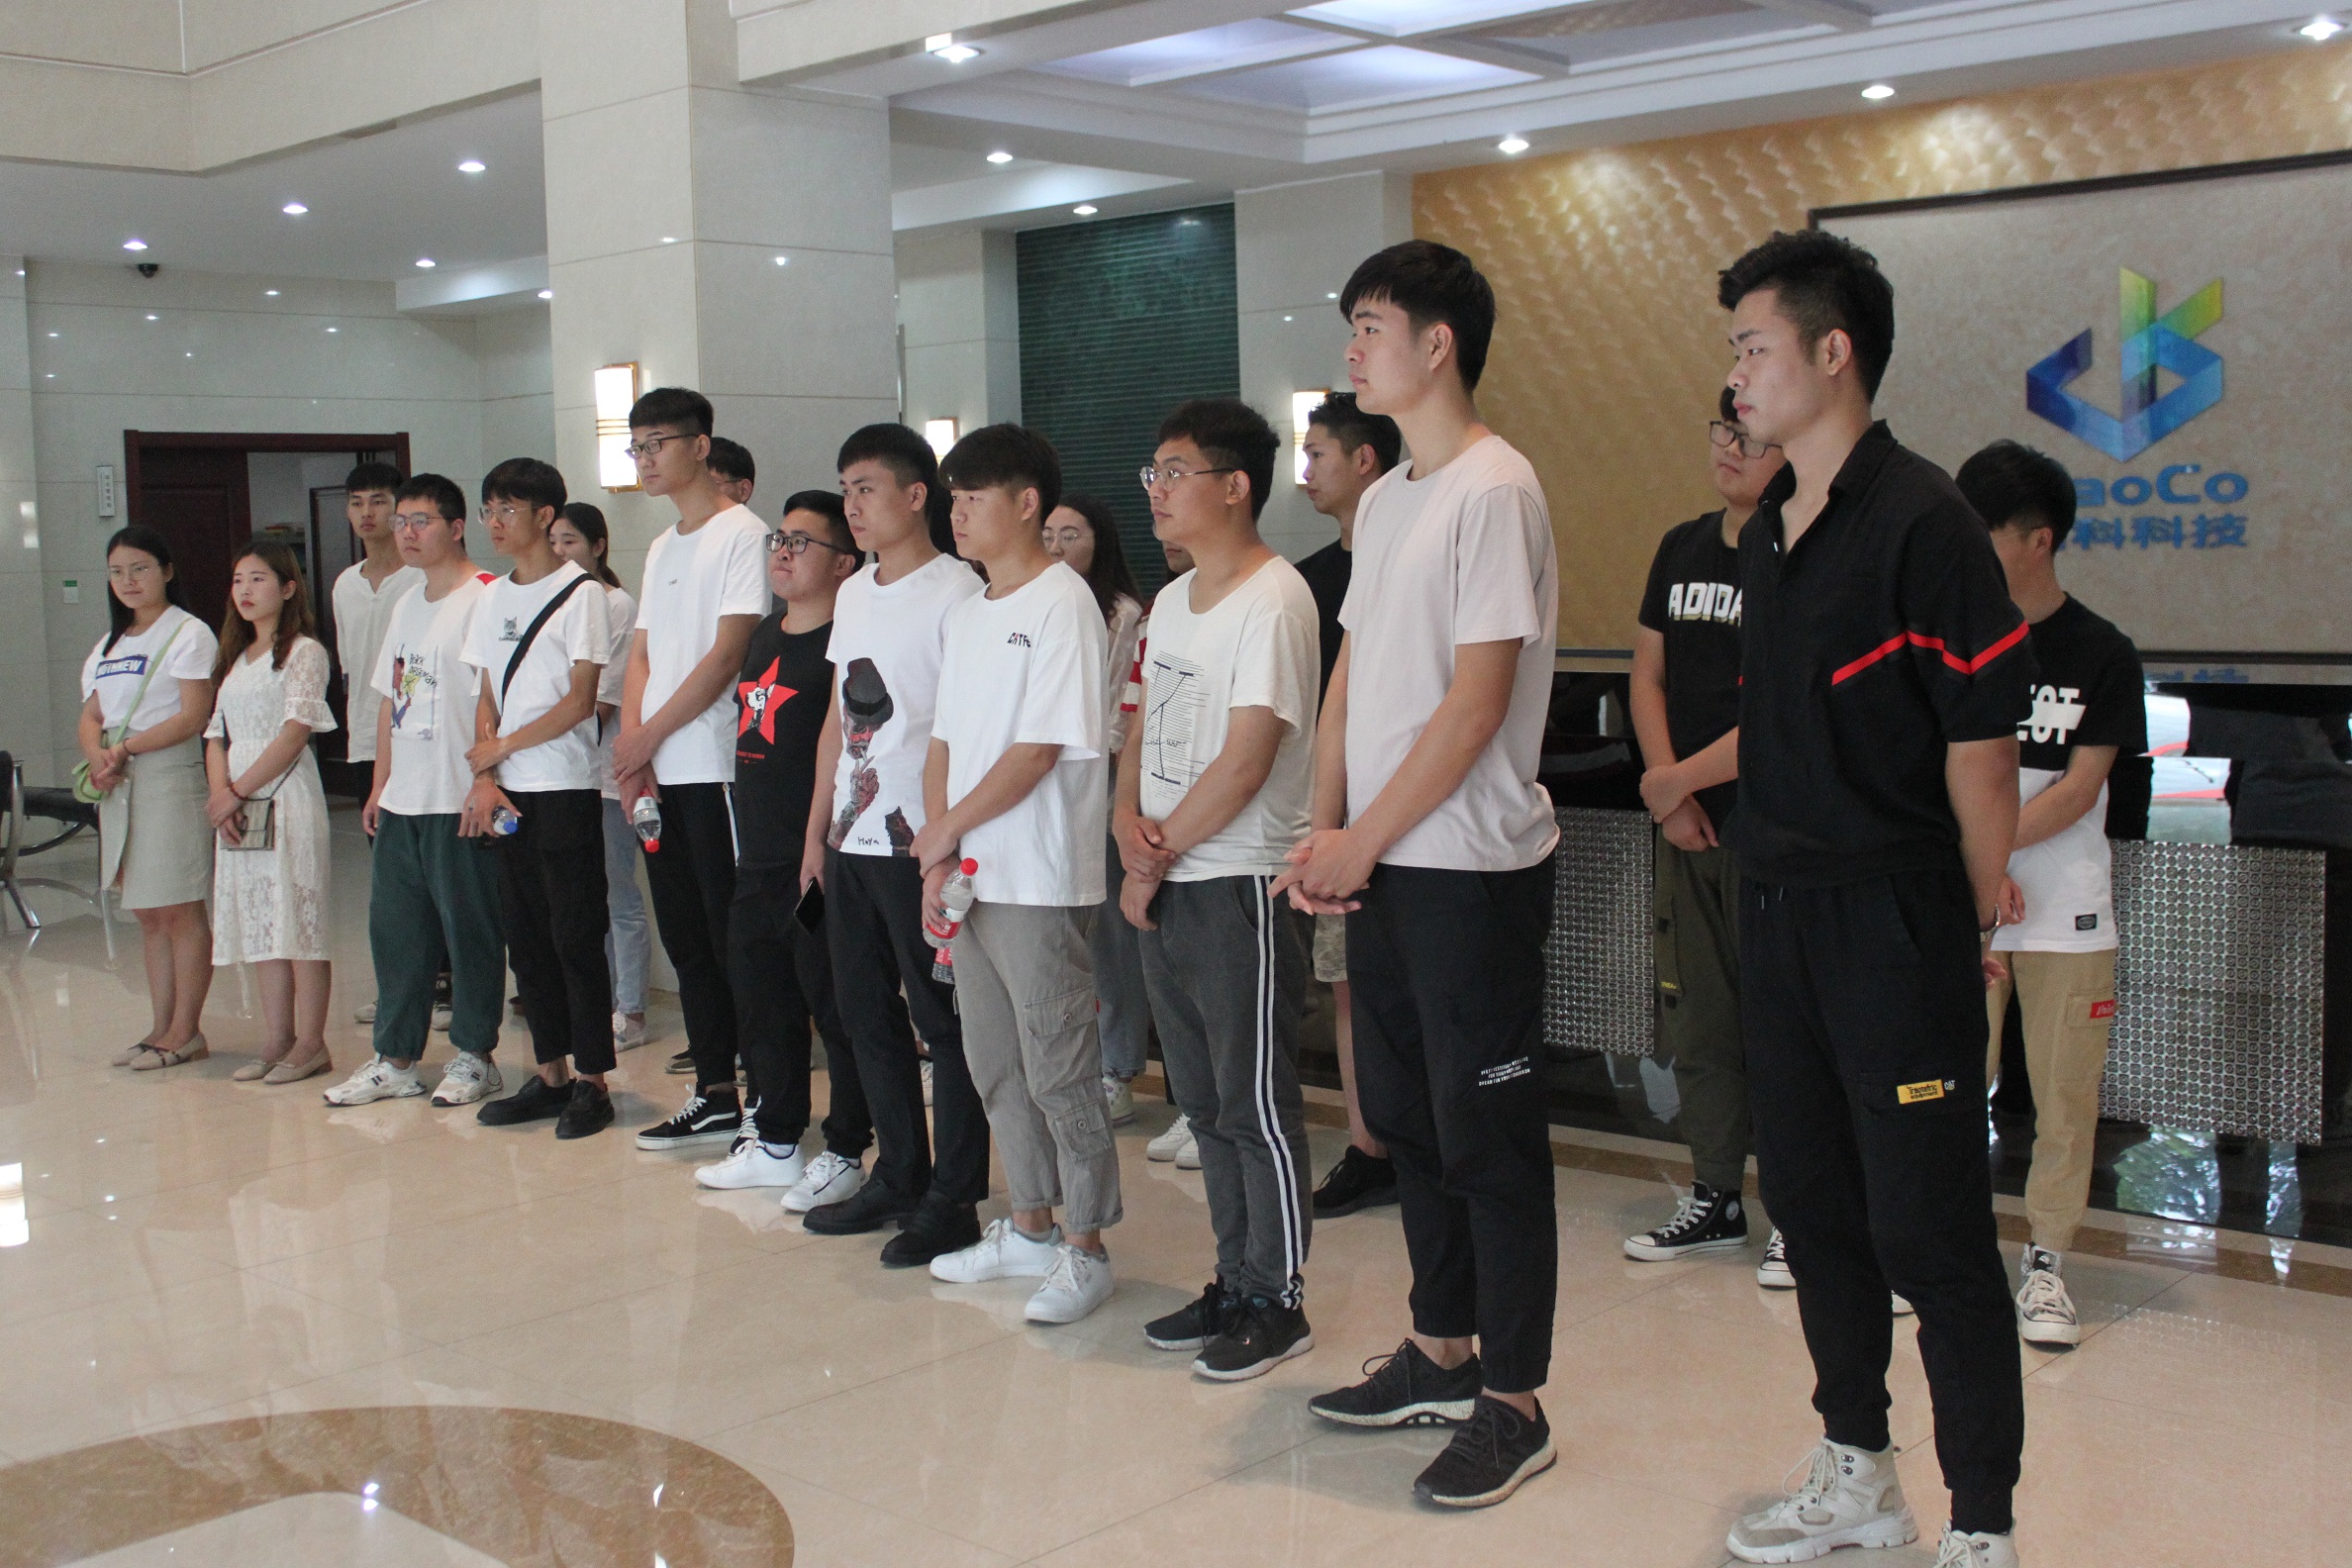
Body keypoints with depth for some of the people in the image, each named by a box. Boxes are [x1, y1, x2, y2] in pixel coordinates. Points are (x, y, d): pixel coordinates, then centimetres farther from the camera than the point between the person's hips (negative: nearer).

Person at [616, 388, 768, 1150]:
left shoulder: (743, 534, -7)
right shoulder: (661, 549, 20)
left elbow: (726, 655, -14)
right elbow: (642, 656, 17)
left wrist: (649, 737, -10)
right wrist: (631, 746, 0)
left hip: (718, 768, -8)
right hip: (658, 774, 9)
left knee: (736, 939, -6)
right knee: (687, 940, 11)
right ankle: (713, 1093, 20)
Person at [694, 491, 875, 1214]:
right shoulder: (764, 634, 15)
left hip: (818, 862, -9)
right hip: (757, 858, 9)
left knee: (835, 1009, 1)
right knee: (762, 1003, 16)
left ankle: (844, 1153, 13)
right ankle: (775, 1142, 30)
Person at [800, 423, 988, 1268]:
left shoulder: (954, 592, -10)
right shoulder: (853, 594, 15)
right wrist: (818, 827, 16)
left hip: (920, 845, -8)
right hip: (852, 843, 8)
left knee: (944, 1020, -1)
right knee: (868, 1015, 14)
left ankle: (954, 1197, 8)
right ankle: (898, 1176, 27)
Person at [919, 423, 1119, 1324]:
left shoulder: (1063, 605, -11)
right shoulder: (967, 614, 14)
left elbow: (1039, 750, -17)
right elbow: (946, 741, 14)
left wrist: (948, 827, -9)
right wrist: (936, 862, 3)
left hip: (1039, 883, -9)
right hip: (967, 877, 9)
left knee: (1059, 1070, -2)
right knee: (994, 1065, 16)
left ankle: (1085, 1249, 9)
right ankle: (1030, 1227, 29)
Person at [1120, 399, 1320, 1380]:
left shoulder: (1271, 598, -14)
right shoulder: (1171, 601, 14)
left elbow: (1247, 756, -19)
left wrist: (1162, 853, -11)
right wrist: (1130, 827, -3)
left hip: (1241, 886, -9)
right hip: (1162, 892, 9)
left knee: (1258, 1105, 1)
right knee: (1205, 1104, 16)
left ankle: (1278, 1302, 13)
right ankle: (1235, 1284, 28)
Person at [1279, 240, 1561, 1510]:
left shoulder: (1493, 490, -13)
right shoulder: (1383, 499, 14)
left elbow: (1476, 700, -18)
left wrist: (1364, 838, -14)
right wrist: (1325, 835, 4)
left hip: (1471, 867, -9)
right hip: (1379, 865, 9)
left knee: (1488, 1138, 0)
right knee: (1409, 1119, 17)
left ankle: (1513, 1406, 12)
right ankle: (1442, 1356, 32)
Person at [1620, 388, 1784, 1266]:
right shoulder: (1682, 548, 12)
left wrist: (1678, 779, -11)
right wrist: (1668, 790, -1)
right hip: (1686, 830, 7)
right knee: (1696, 1024, 13)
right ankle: (1715, 1201, 25)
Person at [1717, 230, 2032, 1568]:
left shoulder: (1920, 519, -14)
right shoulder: (1768, 529, 11)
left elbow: (1982, 742, -13)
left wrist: (1981, 921, -7)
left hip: (1895, 919, -8)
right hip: (1777, 908, 8)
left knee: (1930, 1231, -2)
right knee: (1813, 1207, 16)